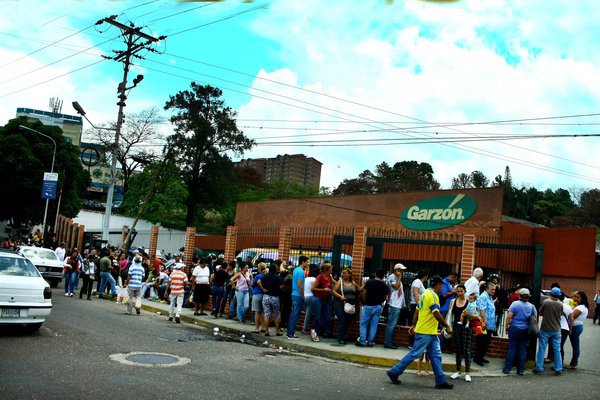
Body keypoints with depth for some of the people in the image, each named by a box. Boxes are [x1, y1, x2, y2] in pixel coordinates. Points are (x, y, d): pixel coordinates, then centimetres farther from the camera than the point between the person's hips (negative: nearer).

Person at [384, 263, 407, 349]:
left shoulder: (396, 278, 21)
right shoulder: (392, 277, -8)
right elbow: (396, 286, -21)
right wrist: (399, 277, -12)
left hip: (398, 304, 10)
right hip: (394, 304, -10)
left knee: (393, 324, 12)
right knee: (392, 324, -10)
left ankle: (390, 341, 16)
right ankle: (387, 342, -8)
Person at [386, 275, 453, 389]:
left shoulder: (425, 294, 14)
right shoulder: (433, 295, -15)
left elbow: (417, 311, 17)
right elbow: (436, 314, -22)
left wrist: (414, 326, 20)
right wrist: (447, 326, -14)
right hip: (425, 332, -10)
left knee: (436, 356, 9)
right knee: (414, 354, -4)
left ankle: (441, 381, 11)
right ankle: (394, 372, 3)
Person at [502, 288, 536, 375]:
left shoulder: (515, 304, -8)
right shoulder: (531, 306, 3)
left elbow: (509, 316, -12)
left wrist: (506, 326, -1)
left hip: (514, 328, -3)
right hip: (526, 330, 3)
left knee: (512, 348, 1)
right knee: (523, 349, 7)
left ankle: (507, 369, 3)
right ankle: (521, 370, 10)